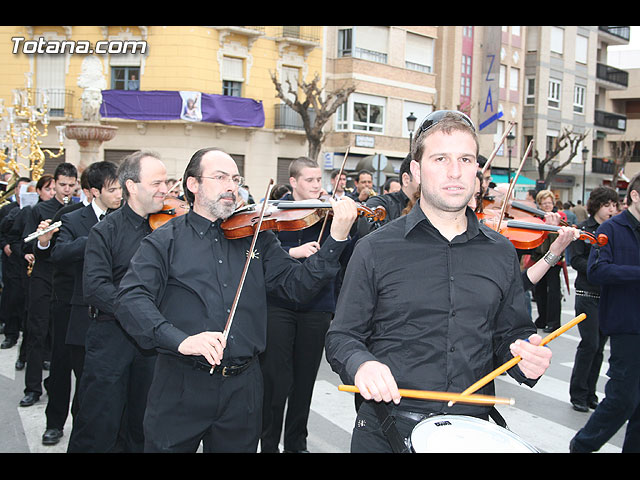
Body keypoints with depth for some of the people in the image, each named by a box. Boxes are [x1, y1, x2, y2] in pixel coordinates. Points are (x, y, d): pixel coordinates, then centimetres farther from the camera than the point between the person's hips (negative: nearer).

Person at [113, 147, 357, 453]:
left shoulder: (256, 237, 8)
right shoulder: (166, 240, -2)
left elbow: (297, 286, -1)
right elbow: (131, 299, -13)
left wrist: (337, 239, -14)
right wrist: (180, 340, -28)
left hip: (243, 385, 3)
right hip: (181, 385, -2)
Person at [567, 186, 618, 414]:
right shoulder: (583, 229, -2)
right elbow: (576, 260, -9)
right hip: (588, 294, -4)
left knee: (599, 346, 8)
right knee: (590, 343, -8)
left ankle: (590, 394, 18)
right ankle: (577, 394, 4)